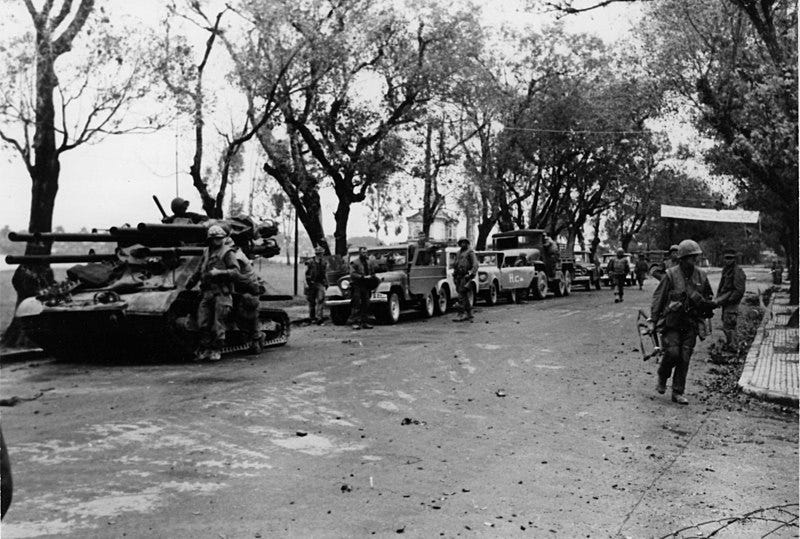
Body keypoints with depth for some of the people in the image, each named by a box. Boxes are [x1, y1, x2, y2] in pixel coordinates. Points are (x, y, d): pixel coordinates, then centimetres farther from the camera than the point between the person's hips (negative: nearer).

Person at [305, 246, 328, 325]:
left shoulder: (324, 263, 8)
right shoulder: (310, 262, -2)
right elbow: (305, 273, -2)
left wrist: (326, 283, 17)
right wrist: (306, 283, -9)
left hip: (320, 283, 2)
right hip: (311, 283, -2)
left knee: (321, 299, -14)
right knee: (311, 301, 8)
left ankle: (319, 317, -18)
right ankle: (312, 318, 20)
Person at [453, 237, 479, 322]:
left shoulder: (470, 252, -3)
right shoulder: (458, 253, 18)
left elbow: (475, 264, -10)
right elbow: (455, 264, 26)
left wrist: (471, 274, -20)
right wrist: (454, 275, 19)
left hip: (466, 276, -7)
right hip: (458, 276, 7)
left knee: (461, 295, -13)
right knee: (465, 296, 10)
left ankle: (461, 314, -13)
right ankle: (469, 314, 16)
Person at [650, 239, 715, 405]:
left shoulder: (701, 276, 3)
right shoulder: (671, 275, -10)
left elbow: (709, 297, 20)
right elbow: (658, 298, -4)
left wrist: (708, 304, 0)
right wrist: (654, 321, -4)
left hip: (690, 324, 4)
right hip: (671, 323, -3)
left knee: (685, 358, 2)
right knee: (672, 353, -12)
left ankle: (678, 393, 11)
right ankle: (662, 378, 18)